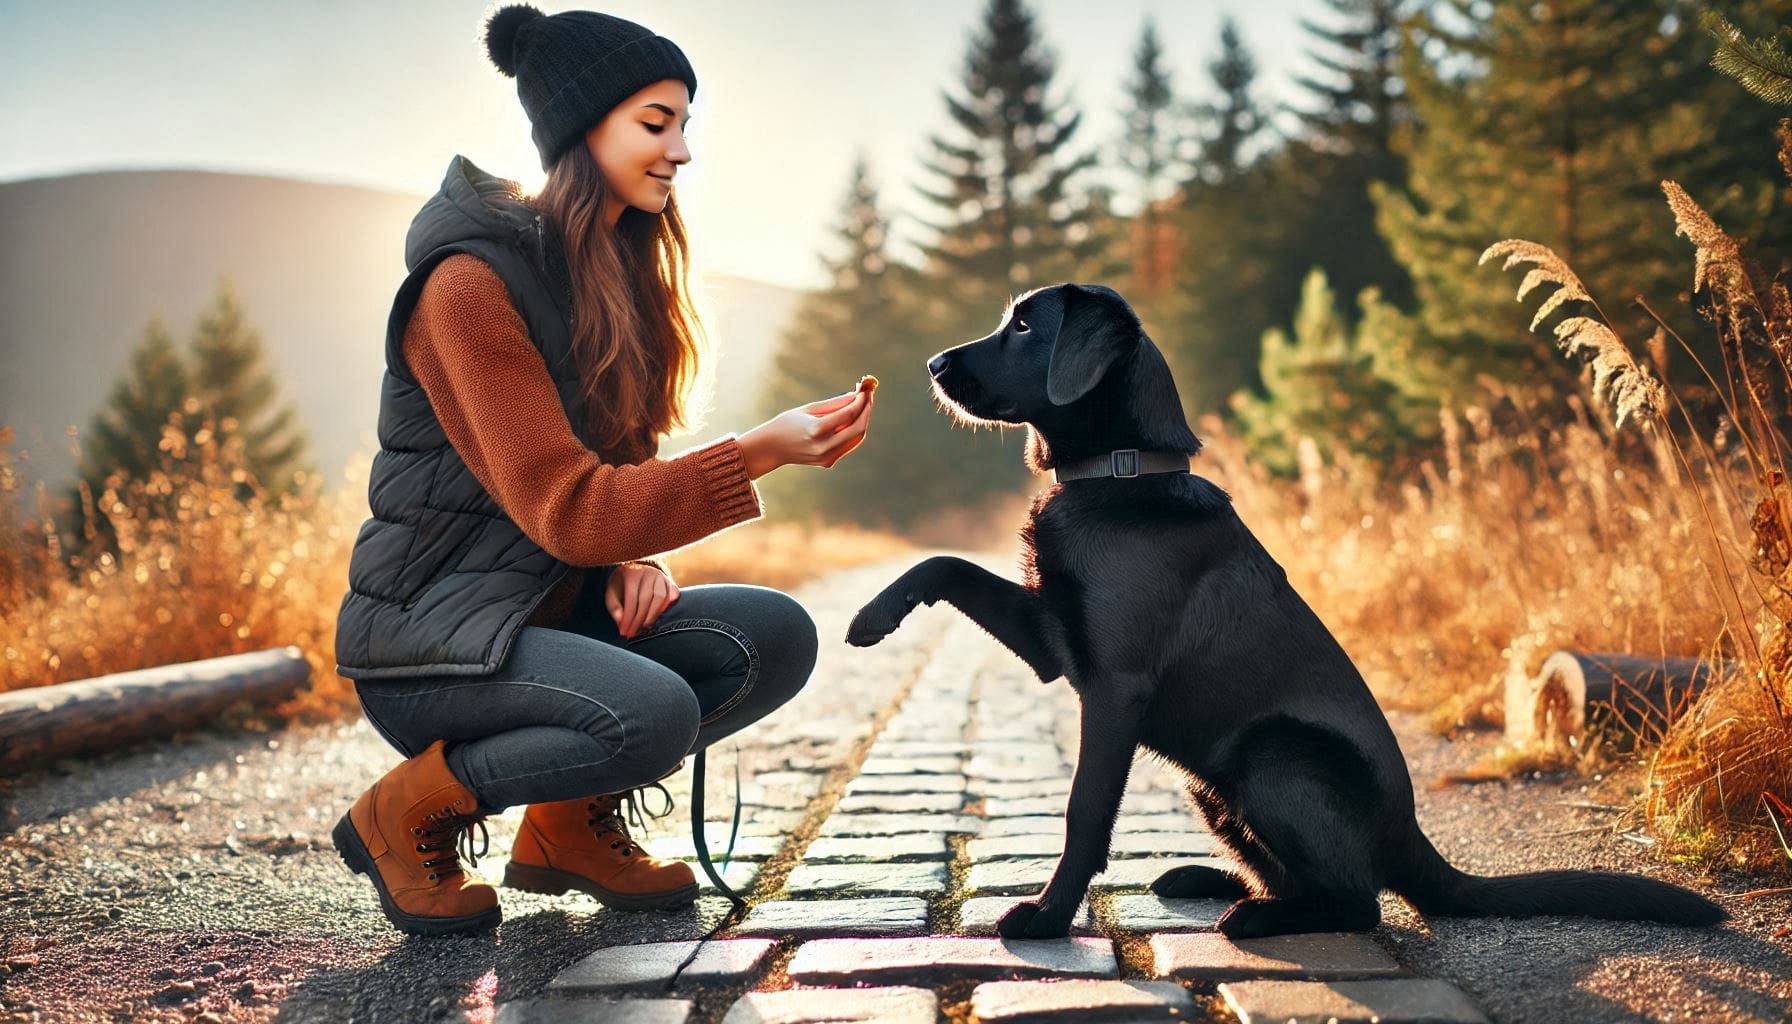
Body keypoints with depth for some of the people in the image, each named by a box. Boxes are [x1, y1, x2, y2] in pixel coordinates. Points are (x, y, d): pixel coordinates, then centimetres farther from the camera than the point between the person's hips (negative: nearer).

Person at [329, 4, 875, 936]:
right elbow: (566, 508, -24)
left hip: (557, 609, 8)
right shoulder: (472, 283, -18)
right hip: (431, 636, -8)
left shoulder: (620, 274, 9)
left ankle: (570, 823, 7)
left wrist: (631, 558, -5)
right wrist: (757, 453, -30)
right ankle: (407, 814, -6)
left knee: (775, 637, -12)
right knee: (653, 712, -32)